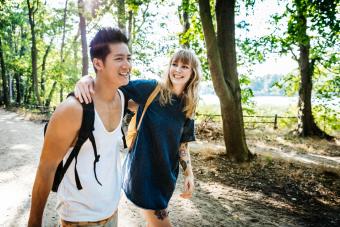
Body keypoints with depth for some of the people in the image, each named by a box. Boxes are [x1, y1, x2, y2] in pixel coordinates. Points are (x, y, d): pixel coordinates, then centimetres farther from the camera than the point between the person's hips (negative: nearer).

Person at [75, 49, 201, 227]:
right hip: (143, 169, -5)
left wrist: (189, 173, 1)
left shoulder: (187, 107, 2)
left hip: (166, 173, 5)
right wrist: (88, 78, -36)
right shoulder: (150, 89, -13)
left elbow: (182, 144, 7)